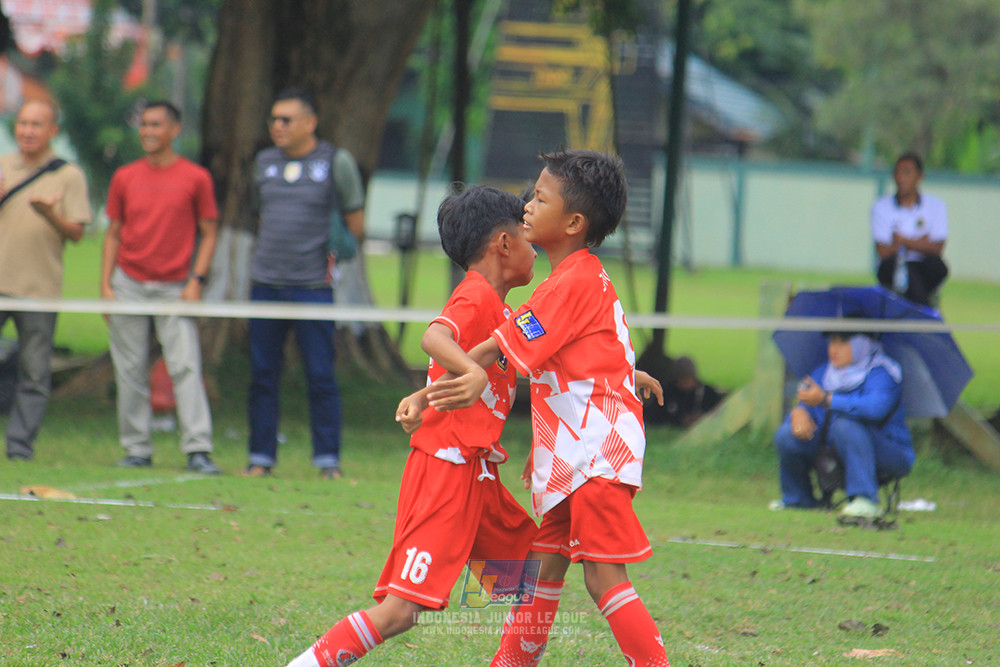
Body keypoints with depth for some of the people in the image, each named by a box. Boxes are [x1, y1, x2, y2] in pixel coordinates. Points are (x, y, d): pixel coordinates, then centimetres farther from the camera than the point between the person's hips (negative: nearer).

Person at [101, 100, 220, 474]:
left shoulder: (196, 178, 2)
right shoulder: (125, 178, 9)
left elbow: (208, 234, 4)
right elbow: (113, 234, 12)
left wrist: (197, 280, -8)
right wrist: (106, 285, 4)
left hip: (175, 288, -3)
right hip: (128, 285, 3)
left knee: (186, 366, -12)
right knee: (130, 370, 2)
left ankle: (198, 451, -15)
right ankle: (137, 450, 8)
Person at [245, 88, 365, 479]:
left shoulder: (336, 162, 0)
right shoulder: (264, 162, 13)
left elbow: (355, 222, 5)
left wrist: (339, 259, -6)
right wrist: (264, 259, 14)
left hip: (313, 285, -4)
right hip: (266, 284, 4)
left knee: (321, 376, -4)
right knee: (262, 375, 4)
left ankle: (328, 461, 1)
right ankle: (261, 458, 10)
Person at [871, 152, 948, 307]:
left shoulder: (935, 206, 4)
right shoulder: (881, 207, 2)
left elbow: (937, 248, -7)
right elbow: (883, 252, -6)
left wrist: (904, 241, -15)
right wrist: (920, 243, -5)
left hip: (922, 267, 1)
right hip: (891, 269, -1)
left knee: (938, 266, -33)